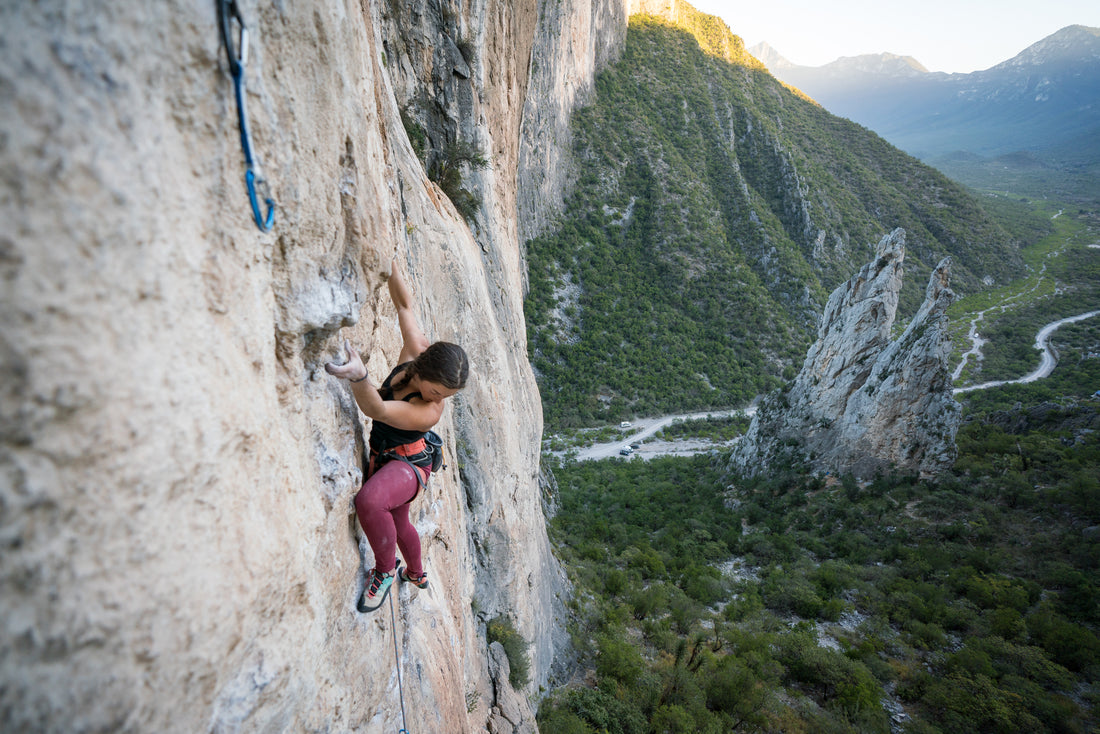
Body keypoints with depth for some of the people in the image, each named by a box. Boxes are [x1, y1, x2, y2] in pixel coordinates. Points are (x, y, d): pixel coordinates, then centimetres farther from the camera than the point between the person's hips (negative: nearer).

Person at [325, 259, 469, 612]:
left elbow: (375, 409, -43)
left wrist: (359, 377, -64)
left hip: (407, 464, -8)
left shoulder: (429, 413, -33)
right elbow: (405, 304, -8)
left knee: (369, 500, -40)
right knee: (398, 524, 28)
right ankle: (416, 573, 57)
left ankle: (386, 570, -13)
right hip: (382, 458, 8)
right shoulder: (417, 350, -17)